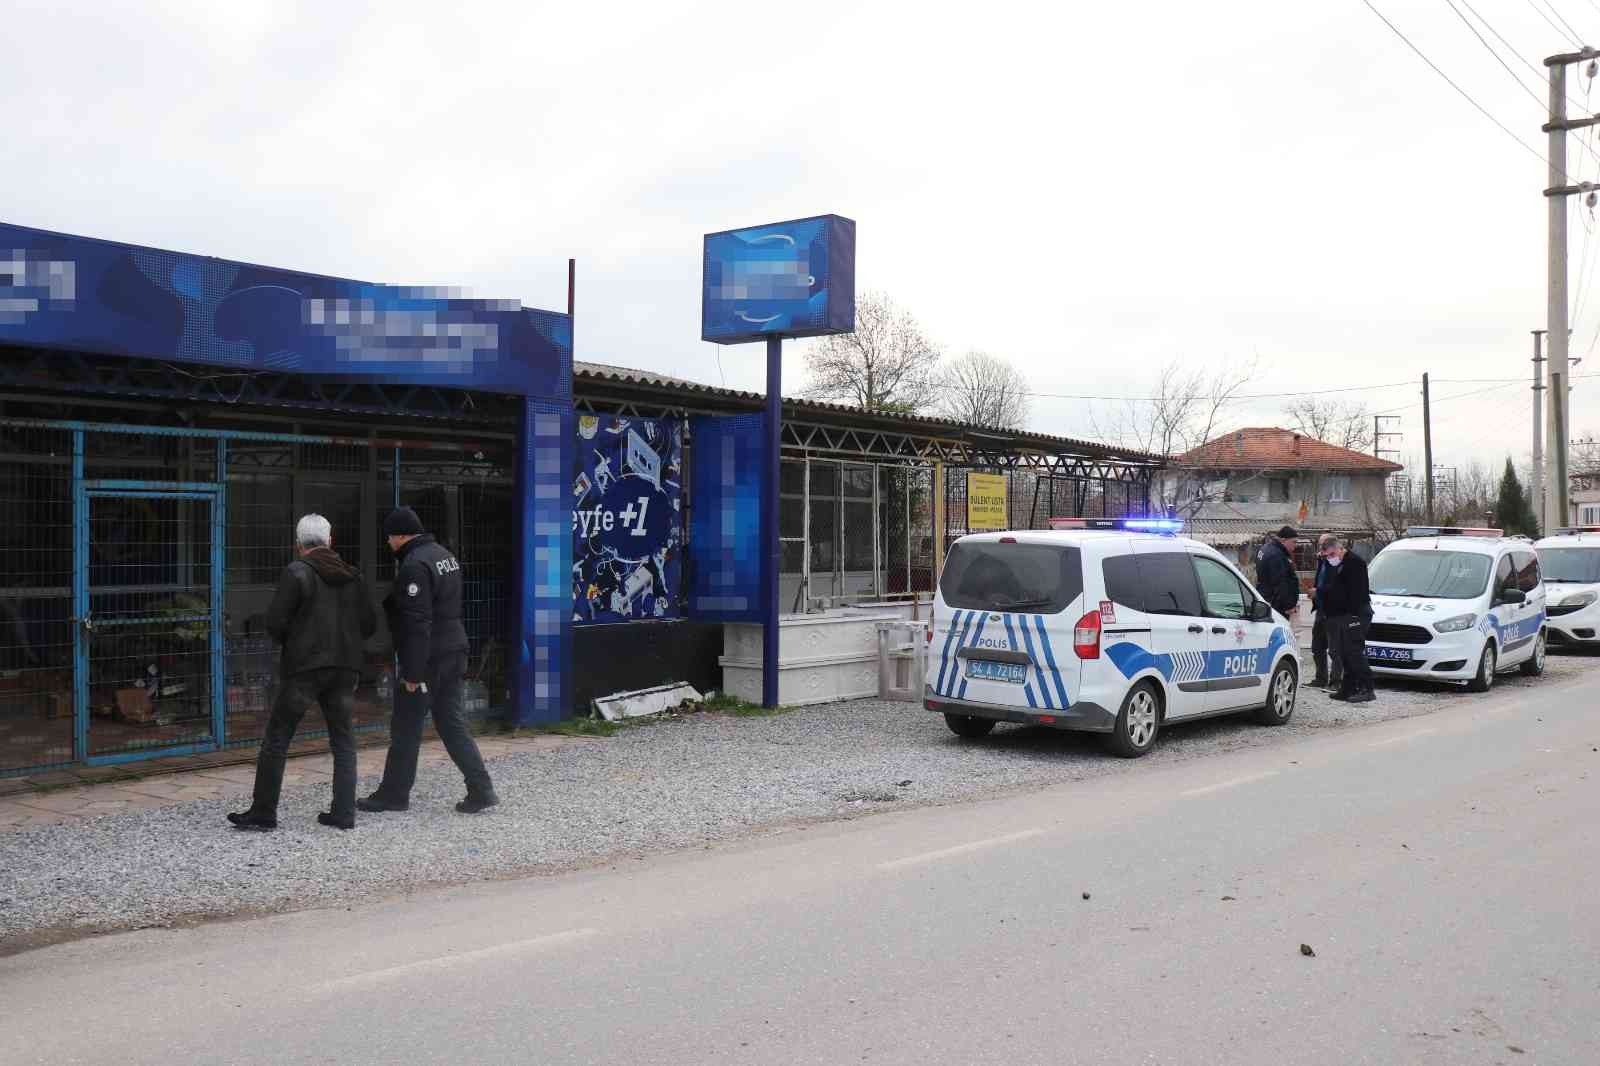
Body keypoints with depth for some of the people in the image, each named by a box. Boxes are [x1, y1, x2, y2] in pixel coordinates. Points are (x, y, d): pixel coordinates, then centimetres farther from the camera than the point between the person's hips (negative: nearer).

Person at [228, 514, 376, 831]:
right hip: (344, 669, 4)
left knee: (276, 741, 6)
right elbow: (369, 624, 7)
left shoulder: (296, 573, -7)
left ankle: (263, 812, 10)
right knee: (344, 743, 11)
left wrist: (289, 642, 11)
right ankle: (344, 813, 6)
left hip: (304, 666, -4)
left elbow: (275, 621, -9)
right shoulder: (352, 576, 7)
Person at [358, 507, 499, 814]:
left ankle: (393, 794, 16)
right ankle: (481, 790, 7)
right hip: (454, 652, 9)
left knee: (406, 729, 5)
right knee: (452, 724, 11)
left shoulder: (415, 565, -17)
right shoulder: (444, 555, 13)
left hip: (428, 660, -9)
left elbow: (417, 624, -22)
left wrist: (412, 672, -20)